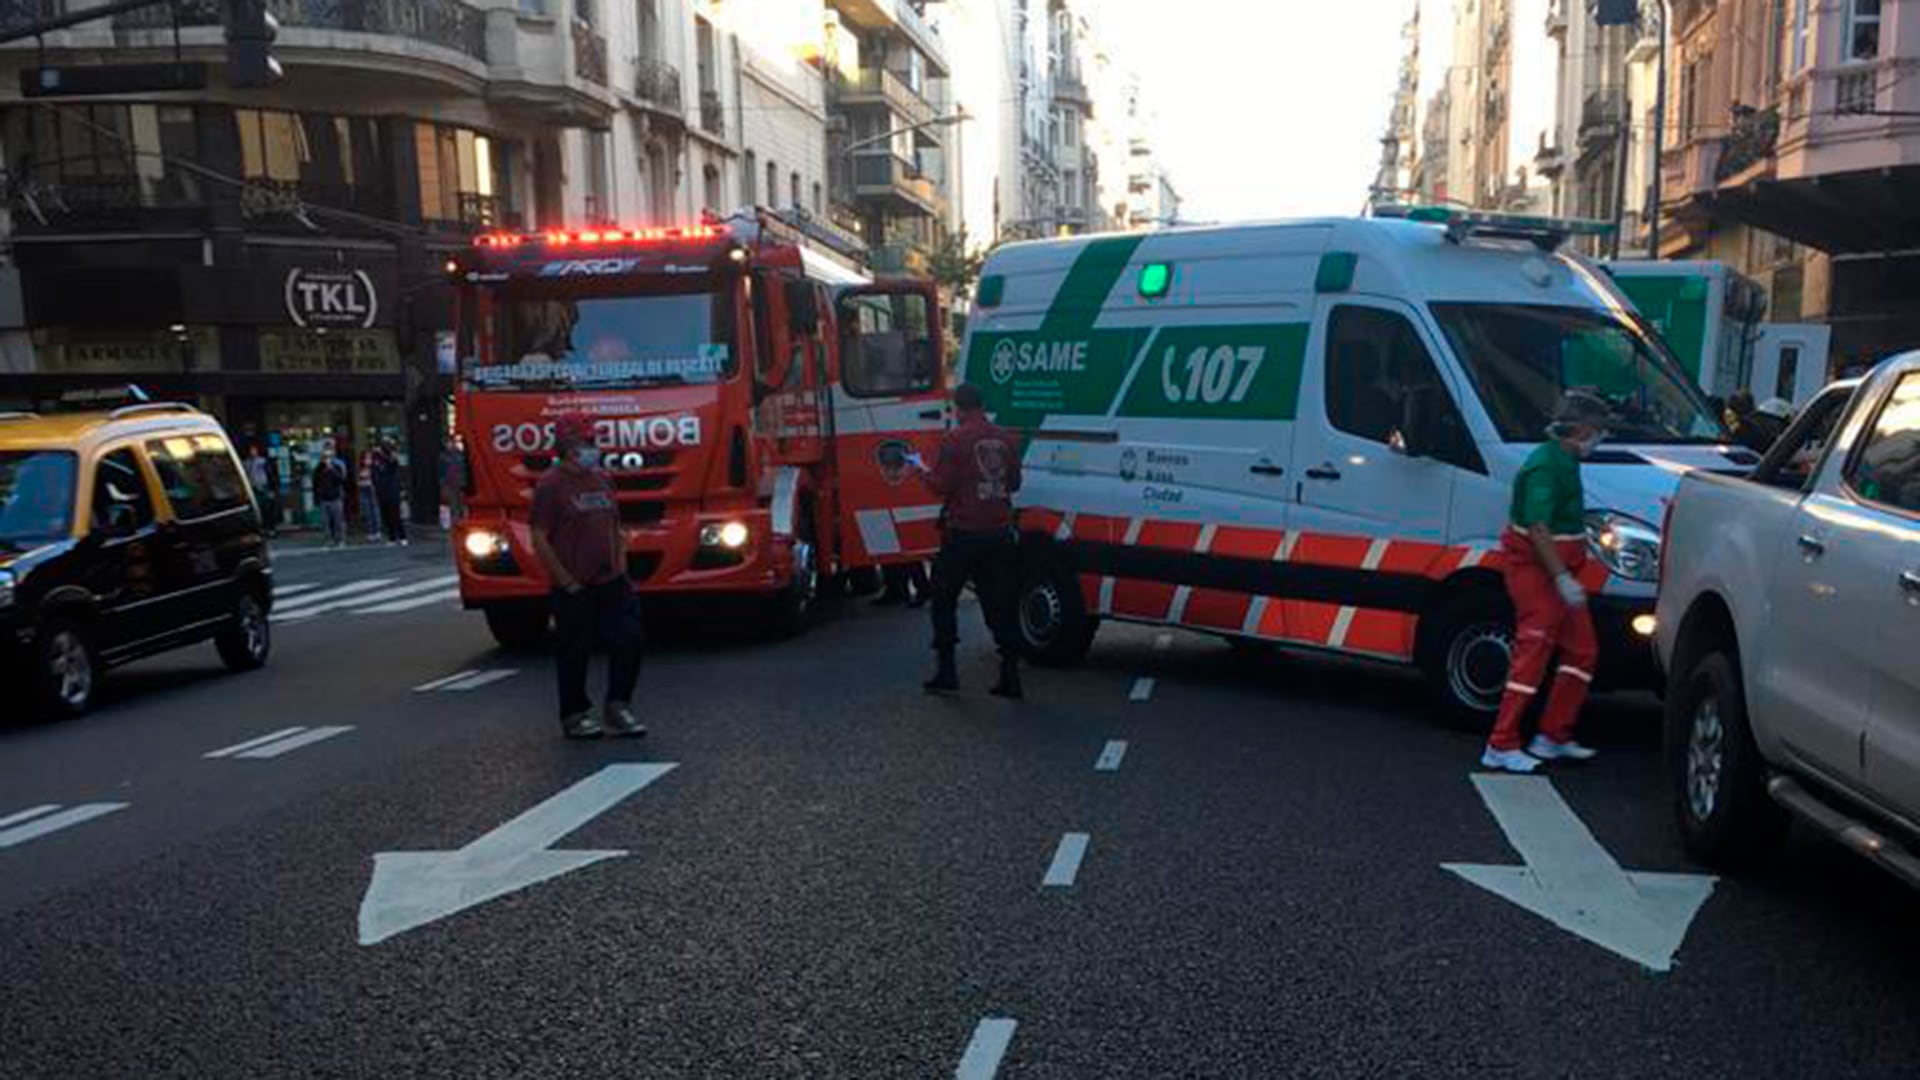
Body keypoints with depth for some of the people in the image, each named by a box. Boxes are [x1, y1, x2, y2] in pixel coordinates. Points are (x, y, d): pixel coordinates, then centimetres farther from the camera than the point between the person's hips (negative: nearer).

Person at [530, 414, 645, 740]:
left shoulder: (601, 479, 13)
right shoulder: (550, 485, -9)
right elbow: (540, 539, -12)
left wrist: (621, 568, 9)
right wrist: (566, 581, -13)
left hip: (611, 582, 6)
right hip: (574, 588, -6)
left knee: (630, 640, 1)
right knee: (574, 652, 4)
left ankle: (618, 707, 14)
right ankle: (574, 716, 18)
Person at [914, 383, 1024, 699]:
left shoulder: (956, 439, -11)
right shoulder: (1004, 439, 5)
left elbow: (941, 486, -12)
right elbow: (1014, 483, 13)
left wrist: (921, 467, 5)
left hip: (963, 532, -4)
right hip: (999, 532, 5)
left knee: (944, 599, 11)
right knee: (999, 604, 8)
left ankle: (946, 670, 9)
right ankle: (1010, 675, 7)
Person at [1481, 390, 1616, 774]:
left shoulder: (1565, 460, 14)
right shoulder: (1545, 464, -18)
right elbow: (1537, 528, -26)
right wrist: (1562, 578, -28)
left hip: (1557, 569, 10)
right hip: (1534, 568, -10)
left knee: (1581, 649, 12)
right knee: (1533, 654, -9)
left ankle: (1553, 737, 19)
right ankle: (1501, 746, -4)